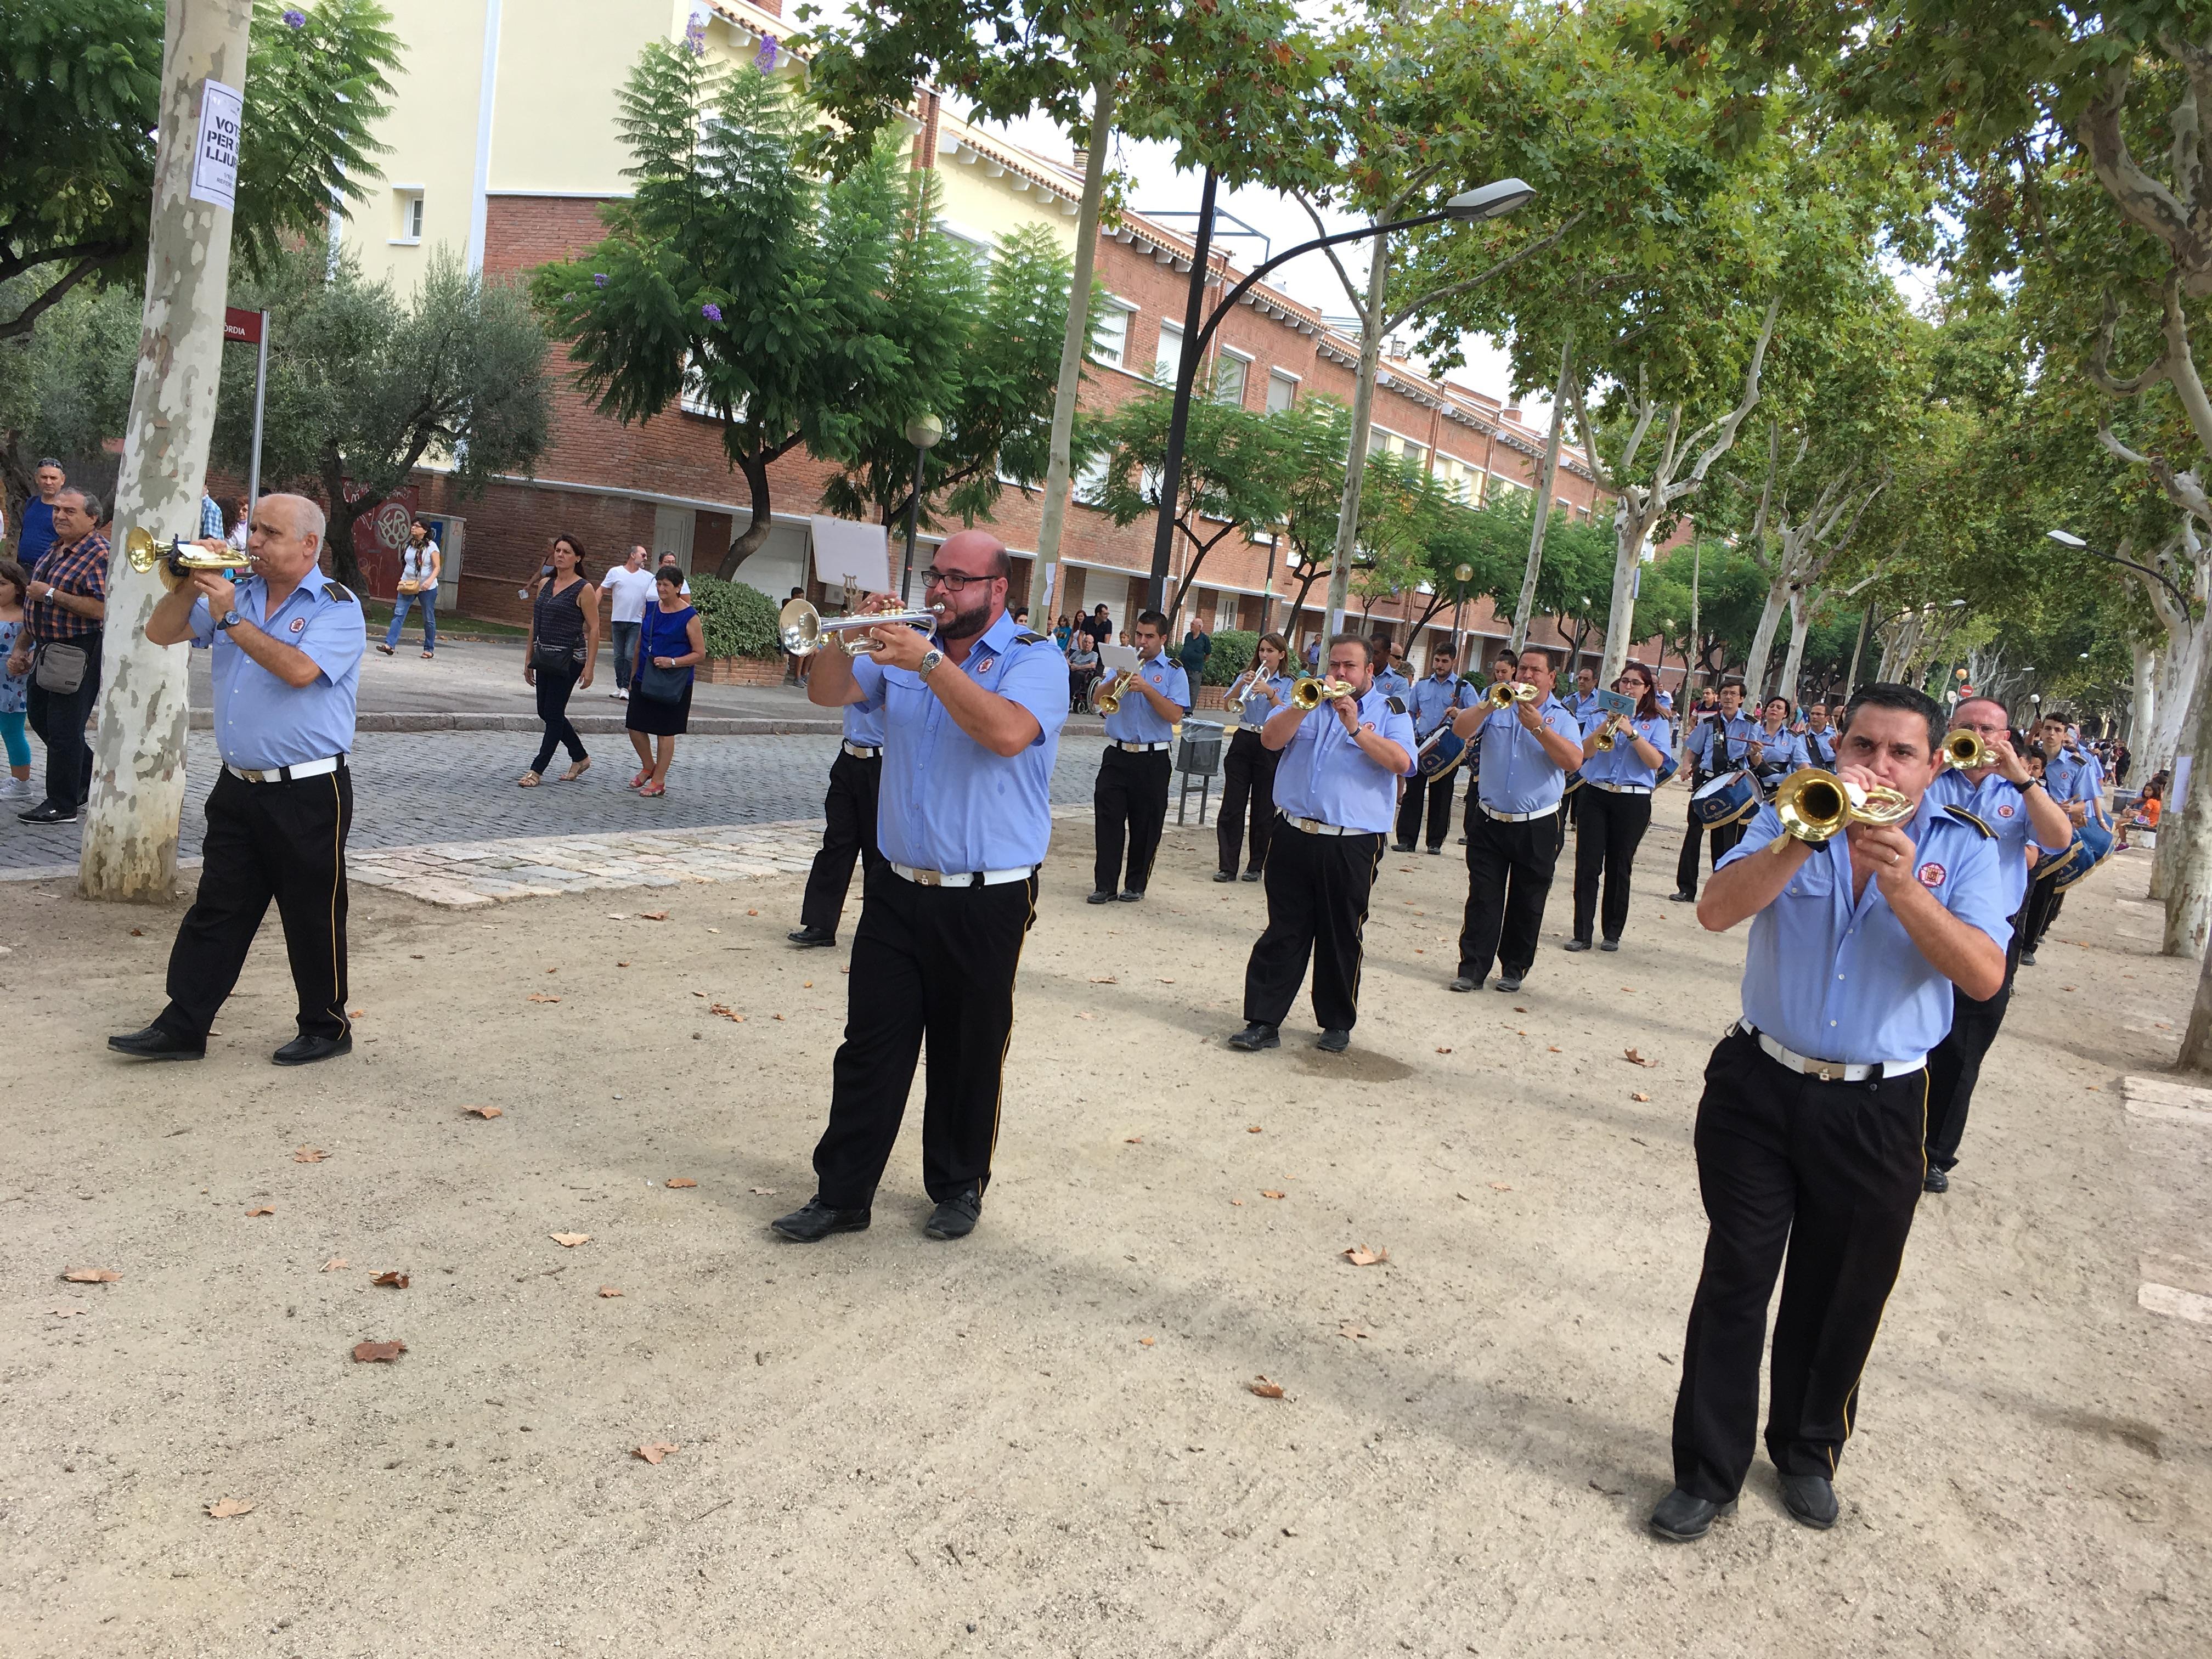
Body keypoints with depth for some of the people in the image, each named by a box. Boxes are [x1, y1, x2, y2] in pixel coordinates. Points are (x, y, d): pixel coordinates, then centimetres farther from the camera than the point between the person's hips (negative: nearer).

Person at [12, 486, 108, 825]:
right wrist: (20, 647, 17)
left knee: (64, 728, -3)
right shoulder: (54, 550, 13)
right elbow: (36, 604, 22)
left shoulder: (100, 553, -16)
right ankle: (89, 777, 34)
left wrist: (51, 594, -21)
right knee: (40, 717, 19)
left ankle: (62, 805, 9)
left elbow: (101, 609, -28)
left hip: (80, 654, -10)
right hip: (48, 650, 10)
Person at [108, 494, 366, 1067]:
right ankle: (182, 1027, 15)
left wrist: (230, 618, -18)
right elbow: (161, 633, 11)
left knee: (313, 917, 4)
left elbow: (299, 669, -24)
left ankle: (326, 1028, 18)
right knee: (216, 911, 9)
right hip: (238, 786, 6)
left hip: (308, 793, -6)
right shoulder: (237, 593, 12)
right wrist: (192, 583, -4)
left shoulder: (337, 607, -8)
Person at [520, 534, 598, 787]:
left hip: (568, 659, -8)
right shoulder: (545, 584, 11)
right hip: (545, 658, 8)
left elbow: (594, 629, -10)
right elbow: (535, 623, 17)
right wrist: (529, 658, 15)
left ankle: (537, 770, 3)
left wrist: (589, 667, -15)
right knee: (545, 712, 11)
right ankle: (580, 758, 27)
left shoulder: (584, 589, -9)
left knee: (553, 714, -3)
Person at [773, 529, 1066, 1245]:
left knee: (969, 1056, 9)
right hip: (897, 889, 4)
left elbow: (1008, 733, -26)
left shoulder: (1034, 659, -7)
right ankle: (841, 1193, 15)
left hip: (987, 902, -4)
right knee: (870, 1047, 6)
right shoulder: (908, 646, 10)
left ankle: (959, 1186, 26)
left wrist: (929, 663, -26)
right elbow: (827, 694, 4)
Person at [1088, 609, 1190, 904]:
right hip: (1117, 755, 2)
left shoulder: (1173, 672, 0)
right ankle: (1105, 885, 2)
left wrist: (1146, 688, -20)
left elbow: (1175, 715, -12)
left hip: (1153, 759, -2)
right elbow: (1097, 699, 2)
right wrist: (1116, 680, -16)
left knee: (1146, 825, 5)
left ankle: (1136, 885, 17)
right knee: (1108, 820, -2)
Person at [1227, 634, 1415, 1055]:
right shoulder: (1308, 700, 13)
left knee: (1341, 939, 7)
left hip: (1352, 846, -2)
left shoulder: (1390, 711, 5)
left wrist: (1356, 727, -19)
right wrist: (1305, 705, -15)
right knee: (1283, 934, 4)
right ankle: (1264, 1021, 6)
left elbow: (1401, 761, -13)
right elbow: (1270, 738, -2)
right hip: (1294, 836, 2)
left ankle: (1338, 1024, 20)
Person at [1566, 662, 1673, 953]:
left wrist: (1631, 732, -17)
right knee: (1587, 866, -4)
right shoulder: (1600, 714, 7)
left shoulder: (1655, 722, 5)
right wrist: (1607, 724, -16)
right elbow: (1585, 752, -6)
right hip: (1595, 795, 1)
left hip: (1633, 801, -1)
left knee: (1619, 868, 6)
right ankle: (1582, 932, 1)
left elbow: (1656, 761, -9)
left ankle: (1612, 933, 16)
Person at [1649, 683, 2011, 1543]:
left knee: (1842, 1300, 15)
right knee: (1735, 1282, 5)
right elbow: (1716, 910, -16)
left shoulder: (1963, 849, 0)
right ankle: (1707, 1473, 17)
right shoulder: (1792, 818, 1)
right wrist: (1809, 836, -26)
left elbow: (1985, 975, -15)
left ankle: (1808, 1452, 37)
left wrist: (1903, 885, -26)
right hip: (1760, 1087, 0)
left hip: (1877, 1109, 0)